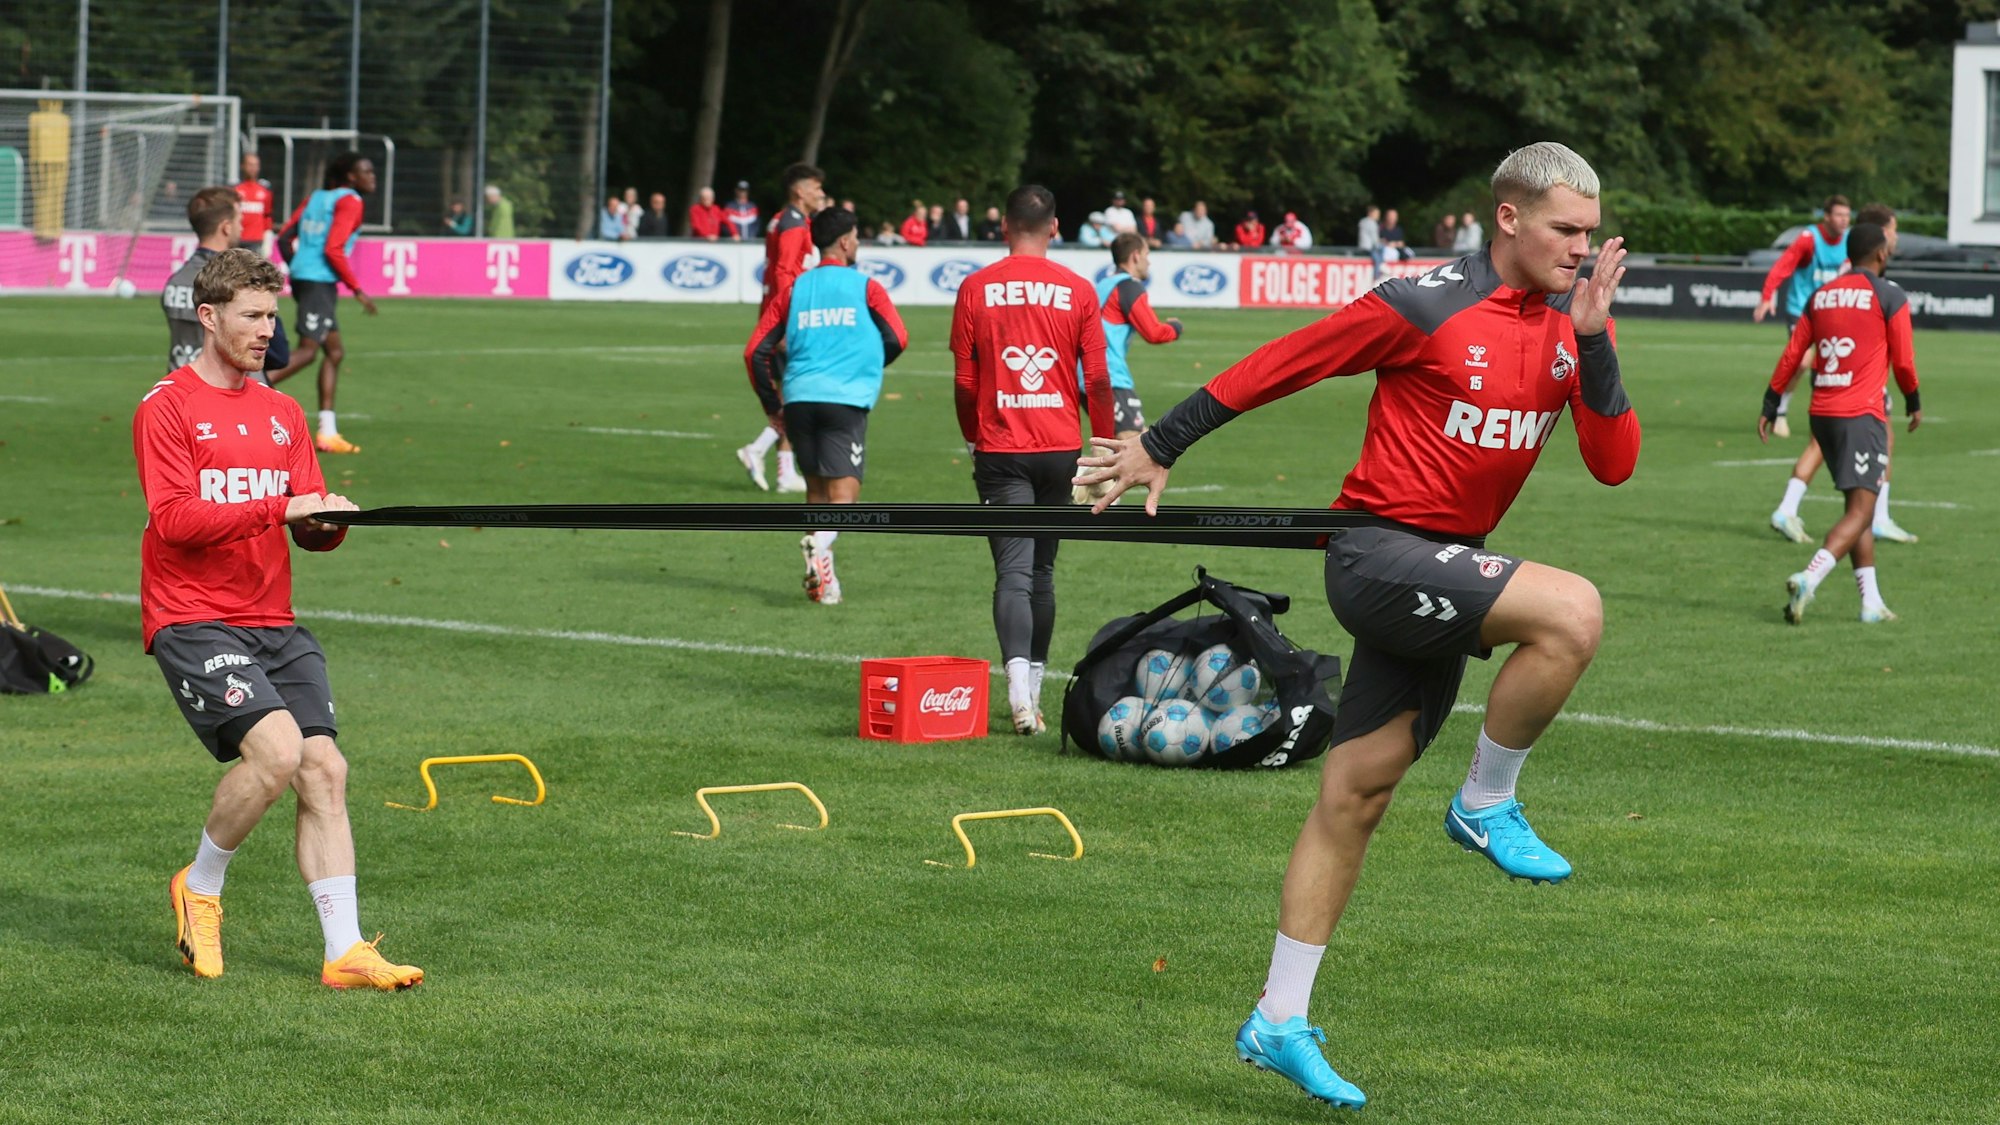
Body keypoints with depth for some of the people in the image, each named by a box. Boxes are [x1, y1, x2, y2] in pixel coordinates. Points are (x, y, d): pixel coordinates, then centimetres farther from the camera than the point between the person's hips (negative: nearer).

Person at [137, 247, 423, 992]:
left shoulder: (283, 413, 17)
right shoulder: (167, 407, -4)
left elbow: (307, 532, 14)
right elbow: (175, 517, -16)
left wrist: (330, 518, -9)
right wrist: (280, 508, -22)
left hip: (275, 623, 7)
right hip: (193, 621, -7)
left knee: (325, 769, -5)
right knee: (277, 748, -24)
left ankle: (343, 951, -3)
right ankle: (200, 887, 0)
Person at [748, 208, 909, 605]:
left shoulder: (794, 289, 13)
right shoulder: (865, 287, 5)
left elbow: (757, 352, 10)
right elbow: (897, 339, -2)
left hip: (800, 398, 4)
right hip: (846, 400, -4)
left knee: (816, 488, 17)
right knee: (843, 494, -6)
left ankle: (823, 578, 15)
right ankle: (821, 541, -36)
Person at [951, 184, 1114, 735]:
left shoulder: (976, 289, -2)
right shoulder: (1077, 291, 0)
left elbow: (964, 381, 1)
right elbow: (1098, 380, 1)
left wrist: (973, 439, 16)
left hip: (1001, 450, -2)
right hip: (1061, 449, 2)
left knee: (1013, 572, -8)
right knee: (1041, 570, 16)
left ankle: (1018, 686, -27)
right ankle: (1033, 686, 23)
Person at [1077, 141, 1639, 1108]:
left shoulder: (1570, 324, 5)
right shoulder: (1427, 306, -14)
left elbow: (1614, 464, 0)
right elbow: (1279, 365, -6)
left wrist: (1594, 346, -14)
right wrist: (1160, 447, -1)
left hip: (1446, 573, 7)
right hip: (1380, 550, -7)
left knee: (1356, 794, 9)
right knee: (1572, 611, -27)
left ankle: (1279, 1022, 15)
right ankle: (1486, 805, -6)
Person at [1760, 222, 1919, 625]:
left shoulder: (1820, 296, 11)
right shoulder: (1889, 296, -4)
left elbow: (1792, 354, 10)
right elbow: (1903, 361, -1)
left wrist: (1770, 405, 15)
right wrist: (1914, 403, 15)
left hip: (1822, 413, 7)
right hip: (1863, 414, -6)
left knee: (1860, 507, 15)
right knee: (1860, 511, -9)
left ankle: (1871, 602, 13)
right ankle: (1807, 580, -29)